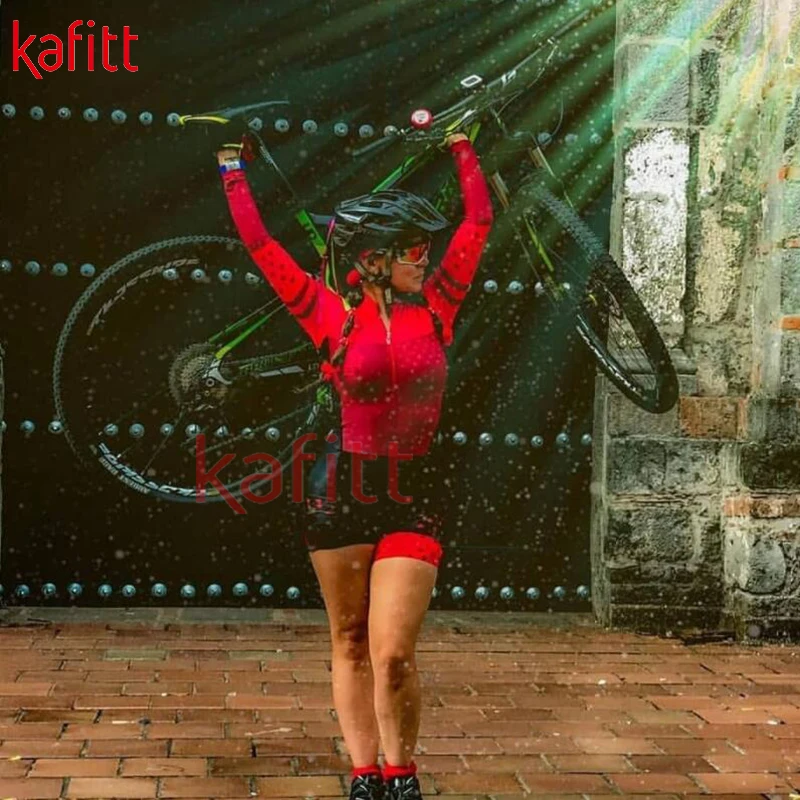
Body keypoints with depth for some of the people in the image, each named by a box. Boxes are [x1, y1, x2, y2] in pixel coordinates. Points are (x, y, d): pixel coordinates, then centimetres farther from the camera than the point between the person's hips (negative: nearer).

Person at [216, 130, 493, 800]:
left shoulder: (435, 307, 4)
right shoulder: (334, 315, -1)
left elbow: (479, 221, 12)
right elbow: (261, 245, 3)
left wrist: (461, 146, 22)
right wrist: (234, 171, 11)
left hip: (412, 494, 0)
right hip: (343, 488, 0)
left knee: (393, 655, -7)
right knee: (350, 645, 9)